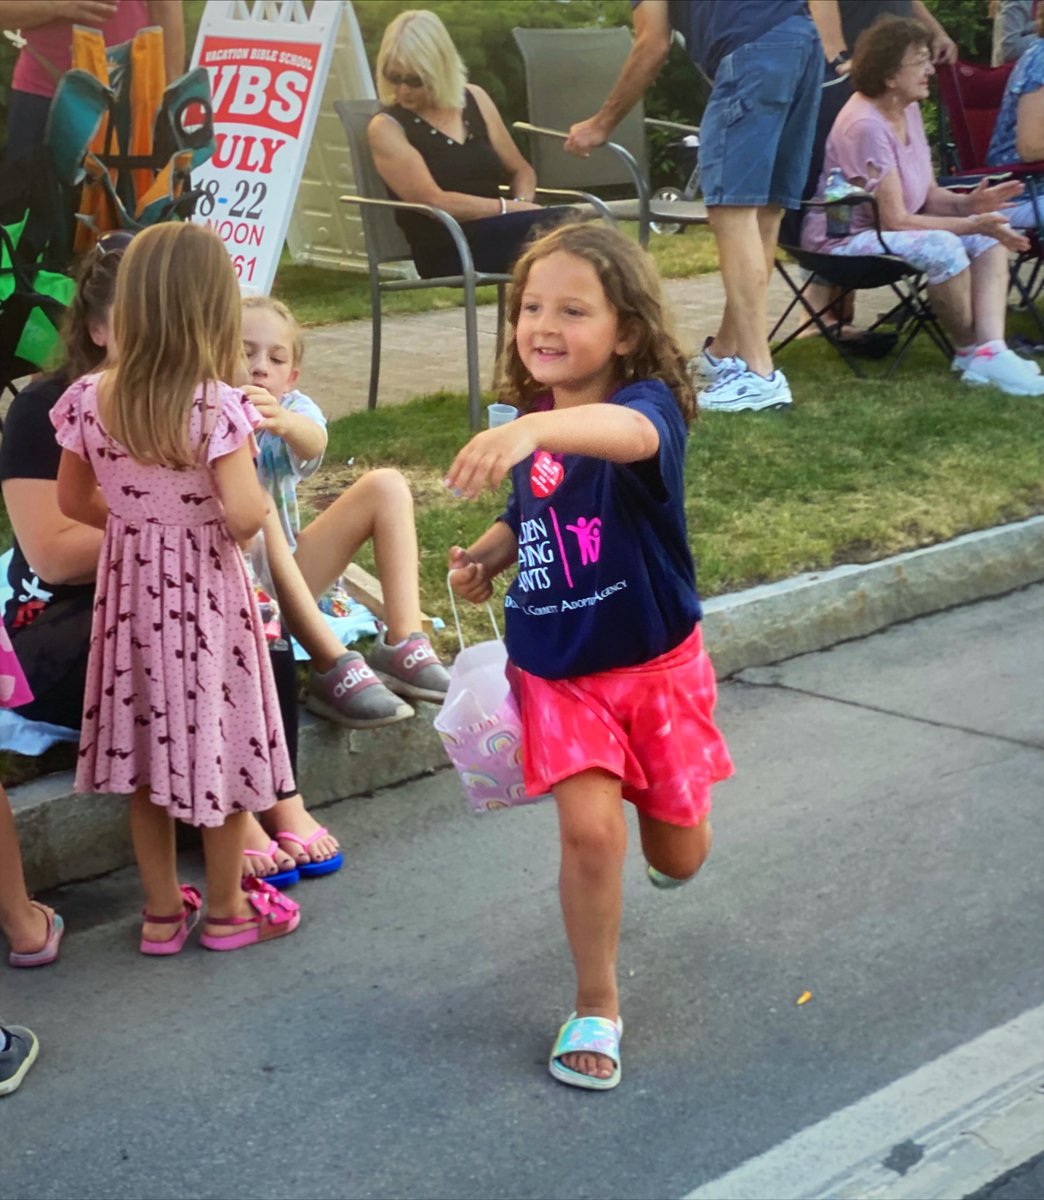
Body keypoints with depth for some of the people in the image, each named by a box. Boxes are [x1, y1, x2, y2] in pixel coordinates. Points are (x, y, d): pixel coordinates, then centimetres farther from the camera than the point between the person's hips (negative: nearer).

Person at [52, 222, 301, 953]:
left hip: (131, 588, 5)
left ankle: (163, 911, 28)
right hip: (204, 594, -5)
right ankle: (226, 908, 26)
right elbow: (244, 516, -29)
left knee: (148, 745, 15)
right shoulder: (216, 407, -22)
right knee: (219, 740, 11)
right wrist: (261, 501, -6)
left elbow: (75, 502, 5)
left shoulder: (87, 400, -6)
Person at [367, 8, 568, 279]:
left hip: (497, 232, 5)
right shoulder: (386, 127, -1)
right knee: (560, 225, -31)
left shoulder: (473, 99, 15)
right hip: (447, 249, -5)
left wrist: (521, 206, -2)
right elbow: (433, 202, -12)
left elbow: (521, 170, 21)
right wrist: (511, 208, -13)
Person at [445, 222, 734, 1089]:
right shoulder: (526, 430, -4)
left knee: (678, 856, 13)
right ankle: (596, 1006, 7)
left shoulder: (650, 403, -23)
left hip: (655, 663, -2)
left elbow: (628, 432, -50)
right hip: (557, 672, 3)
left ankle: (659, 793, 51)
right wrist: (487, 557, -4)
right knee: (590, 829, -14)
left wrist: (535, 428, -69)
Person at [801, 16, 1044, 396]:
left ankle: (990, 350, -21)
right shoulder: (865, 125, -24)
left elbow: (929, 196, 4)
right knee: (942, 247, -32)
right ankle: (969, 351, -8)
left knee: (991, 232, -4)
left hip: (887, 229, 10)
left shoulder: (908, 109, 4)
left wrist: (969, 203, -18)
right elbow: (895, 220, -24)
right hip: (842, 236, -10)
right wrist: (971, 224, -22)